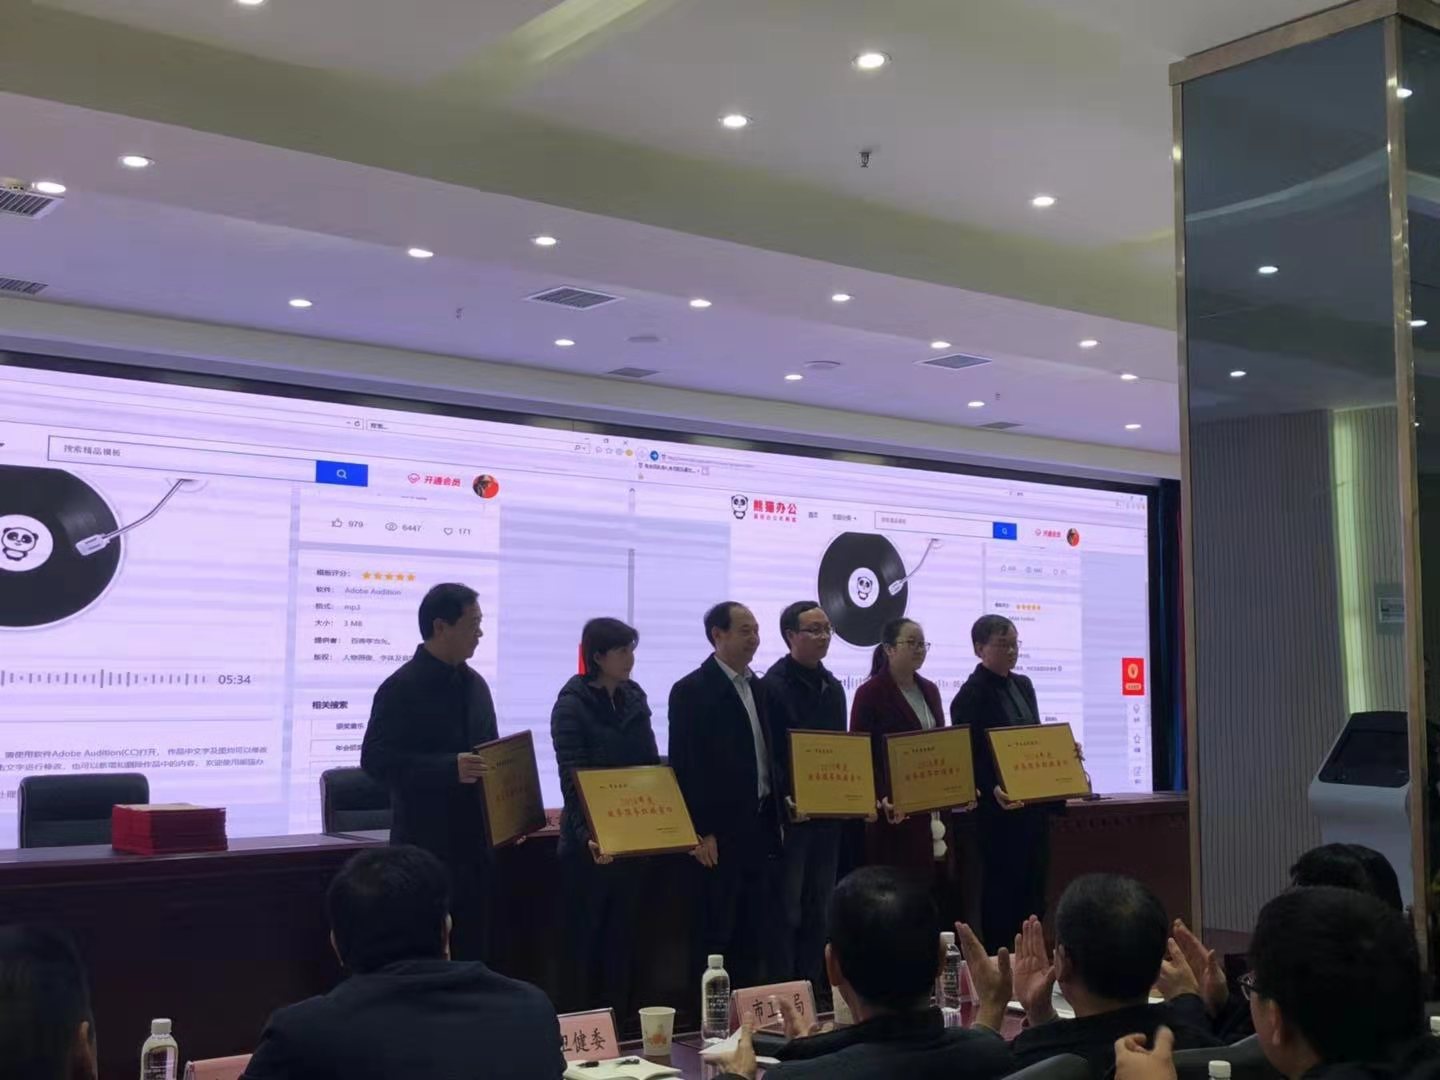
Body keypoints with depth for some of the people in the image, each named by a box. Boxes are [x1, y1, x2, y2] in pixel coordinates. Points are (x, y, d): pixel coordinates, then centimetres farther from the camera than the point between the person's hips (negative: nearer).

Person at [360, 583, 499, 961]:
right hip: (426, 849, -7)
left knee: (473, 956, 10)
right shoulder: (402, 687, -10)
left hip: (475, 845, 7)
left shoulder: (475, 683, 11)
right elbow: (375, 759, -16)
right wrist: (449, 768, -26)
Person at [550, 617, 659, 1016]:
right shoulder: (572, 705, -10)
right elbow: (572, 778, -18)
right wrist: (588, 835, -30)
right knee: (587, 939, 4)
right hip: (591, 844, -6)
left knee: (623, 936, 12)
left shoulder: (634, 698, 8)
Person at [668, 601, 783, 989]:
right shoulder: (691, 691, -9)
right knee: (716, 931, 1)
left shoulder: (759, 688, 13)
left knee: (757, 931, 11)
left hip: (761, 826, 7)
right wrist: (700, 833, -15)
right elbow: (685, 765, -12)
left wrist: (776, 817, 11)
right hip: (721, 830, -7)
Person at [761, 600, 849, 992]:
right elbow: (767, 753, -13)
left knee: (818, 910, 12)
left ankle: (814, 989, 20)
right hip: (791, 811, -7)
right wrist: (784, 801, -22)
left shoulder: (832, 687, 14)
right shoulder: (773, 685, -8)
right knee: (787, 911, -1)